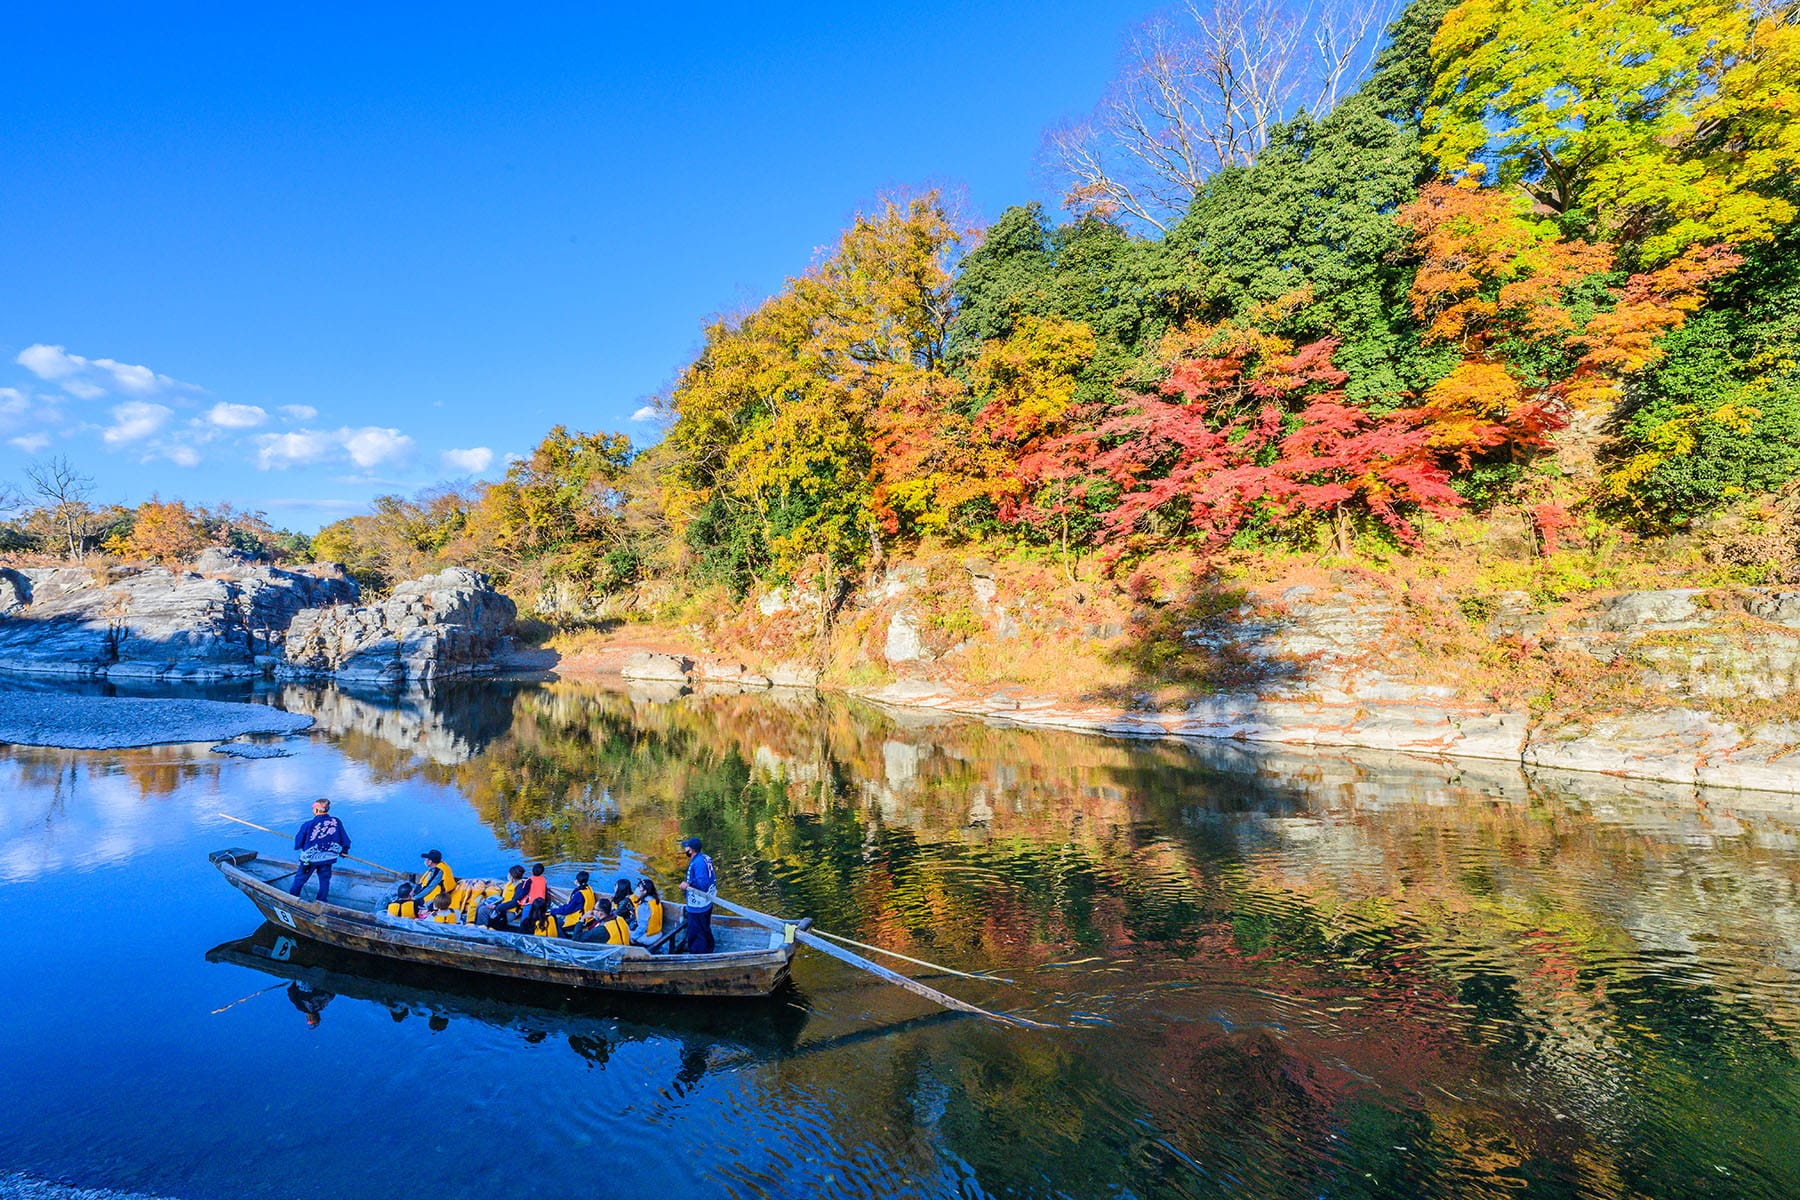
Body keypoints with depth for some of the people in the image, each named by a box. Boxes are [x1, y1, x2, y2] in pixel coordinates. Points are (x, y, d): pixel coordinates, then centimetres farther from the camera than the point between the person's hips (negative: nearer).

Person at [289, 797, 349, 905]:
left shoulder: (308, 825, -17)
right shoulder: (336, 822, -9)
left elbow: (298, 843, -6)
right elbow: (345, 839, 1)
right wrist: (344, 850, 19)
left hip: (310, 858, -2)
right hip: (327, 858, 2)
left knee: (300, 878, 18)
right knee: (325, 880, 17)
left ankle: (292, 897, 34)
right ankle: (321, 901, 25)